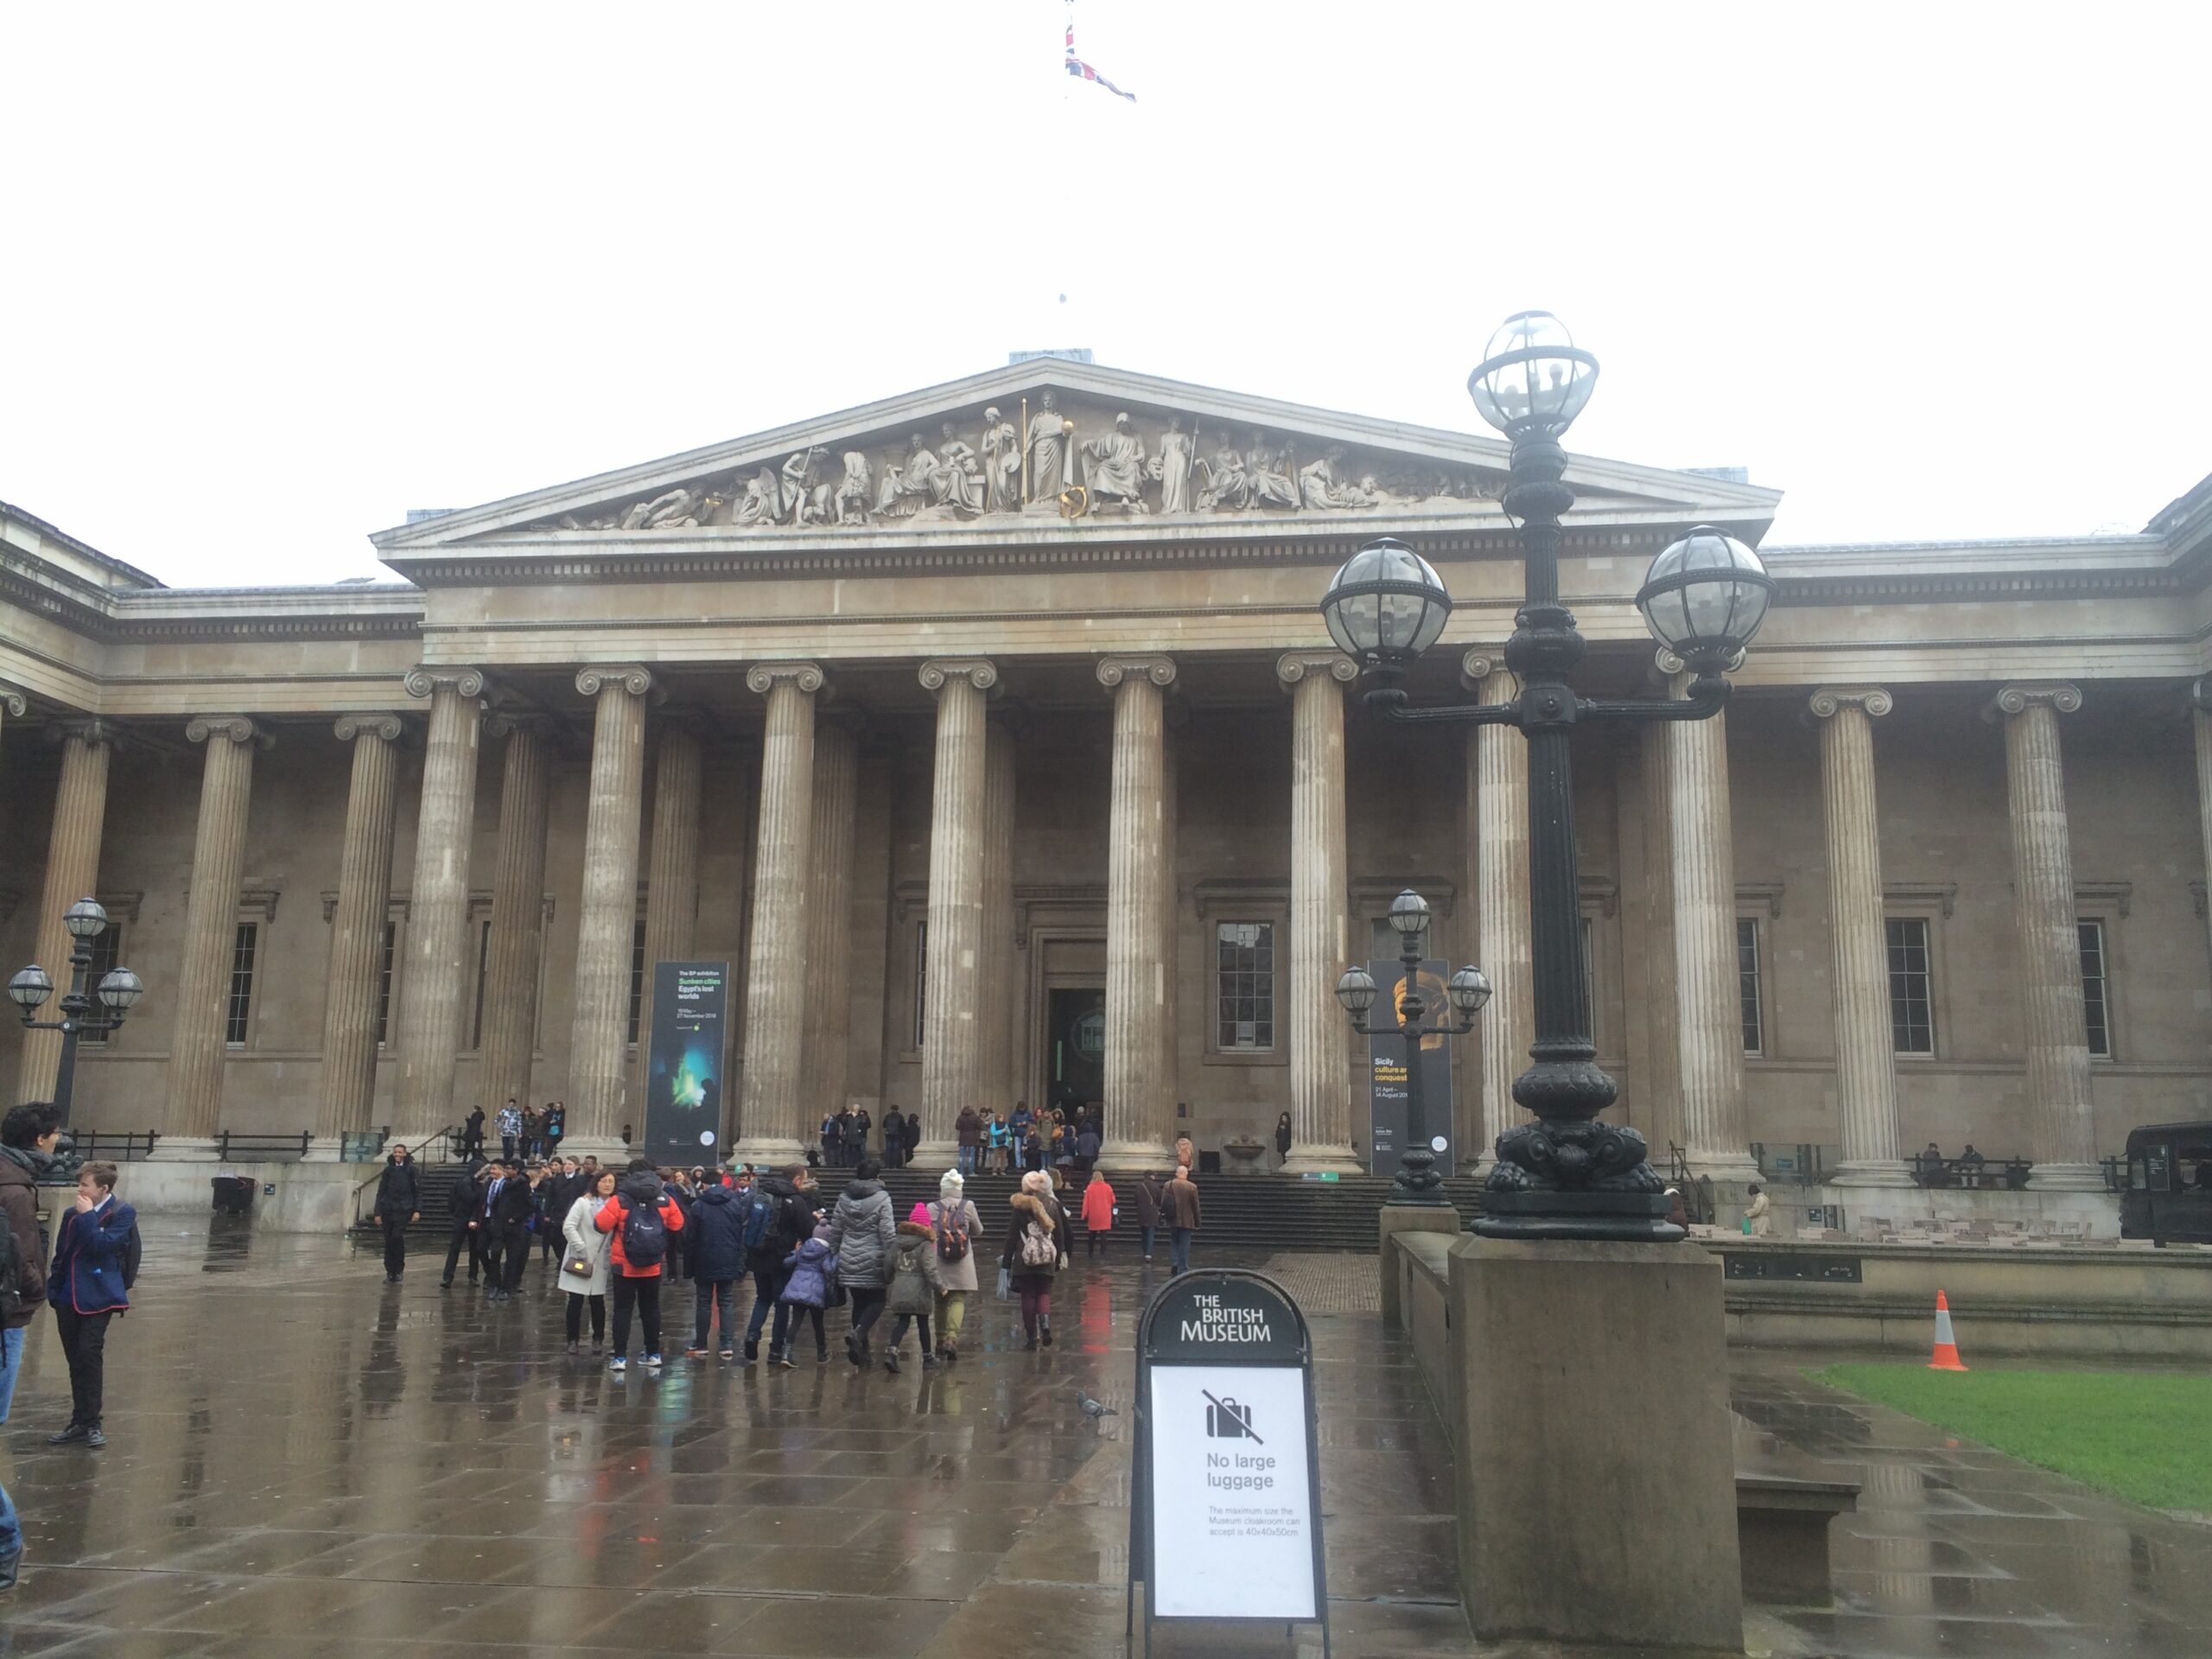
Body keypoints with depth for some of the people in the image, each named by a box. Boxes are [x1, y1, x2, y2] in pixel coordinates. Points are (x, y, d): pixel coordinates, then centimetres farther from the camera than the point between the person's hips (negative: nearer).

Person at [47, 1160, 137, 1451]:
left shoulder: (122, 1214, -6)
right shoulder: (72, 1214, 10)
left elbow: (103, 1245, -19)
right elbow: (60, 1254, 13)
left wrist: (88, 1216, -14)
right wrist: (53, 1288, 7)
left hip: (98, 1297, -6)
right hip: (68, 1296, 6)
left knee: (89, 1355, -11)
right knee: (75, 1360, 10)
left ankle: (89, 1423, -3)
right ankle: (81, 1423, 18)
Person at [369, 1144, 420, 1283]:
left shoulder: (411, 1170, 2)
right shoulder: (388, 1170, 10)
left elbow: (418, 1191, 1)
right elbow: (381, 1192, 11)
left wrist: (417, 1210, -8)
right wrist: (377, 1213, 6)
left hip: (403, 1209, -3)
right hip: (387, 1208, 3)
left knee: (397, 1237, -16)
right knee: (388, 1240, 3)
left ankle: (399, 1270, -2)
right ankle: (390, 1272, 11)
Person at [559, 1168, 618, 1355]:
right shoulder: (583, 1203, -3)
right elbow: (568, 1227, -10)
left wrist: (612, 1253, -7)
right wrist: (581, 1248, -14)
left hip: (600, 1261, 2)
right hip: (579, 1259, -2)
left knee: (598, 1301, 4)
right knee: (576, 1301, 0)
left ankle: (598, 1339, 17)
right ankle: (573, 1340, 11)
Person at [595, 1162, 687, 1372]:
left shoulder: (620, 1200, -10)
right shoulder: (665, 1200, -1)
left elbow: (601, 1225, -13)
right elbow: (677, 1226, 1)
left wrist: (619, 1226, 7)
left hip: (624, 1266, -3)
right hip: (653, 1267, 3)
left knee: (623, 1310, 4)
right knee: (651, 1309, 15)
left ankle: (620, 1357, 0)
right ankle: (654, 1354, 19)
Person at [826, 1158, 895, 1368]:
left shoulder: (844, 1198, 5)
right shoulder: (881, 1198, -9)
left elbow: (834, 1232, 9)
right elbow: (888, 1234, -12)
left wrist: (834, 1257, 18)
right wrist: (891, 1262, -6)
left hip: (849, 1261, 4)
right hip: (872, 1262, -4)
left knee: (859, 1303, 15)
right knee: (877, 1301, 10)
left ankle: (861, 1353, 14)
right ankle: (858, 1333, -16)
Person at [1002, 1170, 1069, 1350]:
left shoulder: (1020, 1207, -6)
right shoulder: (1053, 1205, 3)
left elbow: (1012, 1236, -4)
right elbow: (1060, 1234, 7)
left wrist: (1007, 1262, 2)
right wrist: (1058, 1259, 15)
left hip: (1024, 1259, -2)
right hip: (1047, 1258, 2)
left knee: (1028, 1295, 7)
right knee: (1044, 1293, 12)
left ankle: (1031, 1336, 7)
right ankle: (1045, 1322, -15)